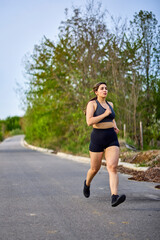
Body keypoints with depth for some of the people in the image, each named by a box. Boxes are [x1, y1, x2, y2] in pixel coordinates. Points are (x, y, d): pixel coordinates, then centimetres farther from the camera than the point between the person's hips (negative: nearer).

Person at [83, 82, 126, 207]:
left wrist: (115, 127, 14)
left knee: (113, 167, -17)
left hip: (112, 139, 3)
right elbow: (89, 122, -18)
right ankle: (87, 183, 46)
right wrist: (105, 114, -15)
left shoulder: (110, 104, 14)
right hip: (97, 139, -3)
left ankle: (114, 198, -29)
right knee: (95, 169, 12)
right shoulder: (92, 103, -5)